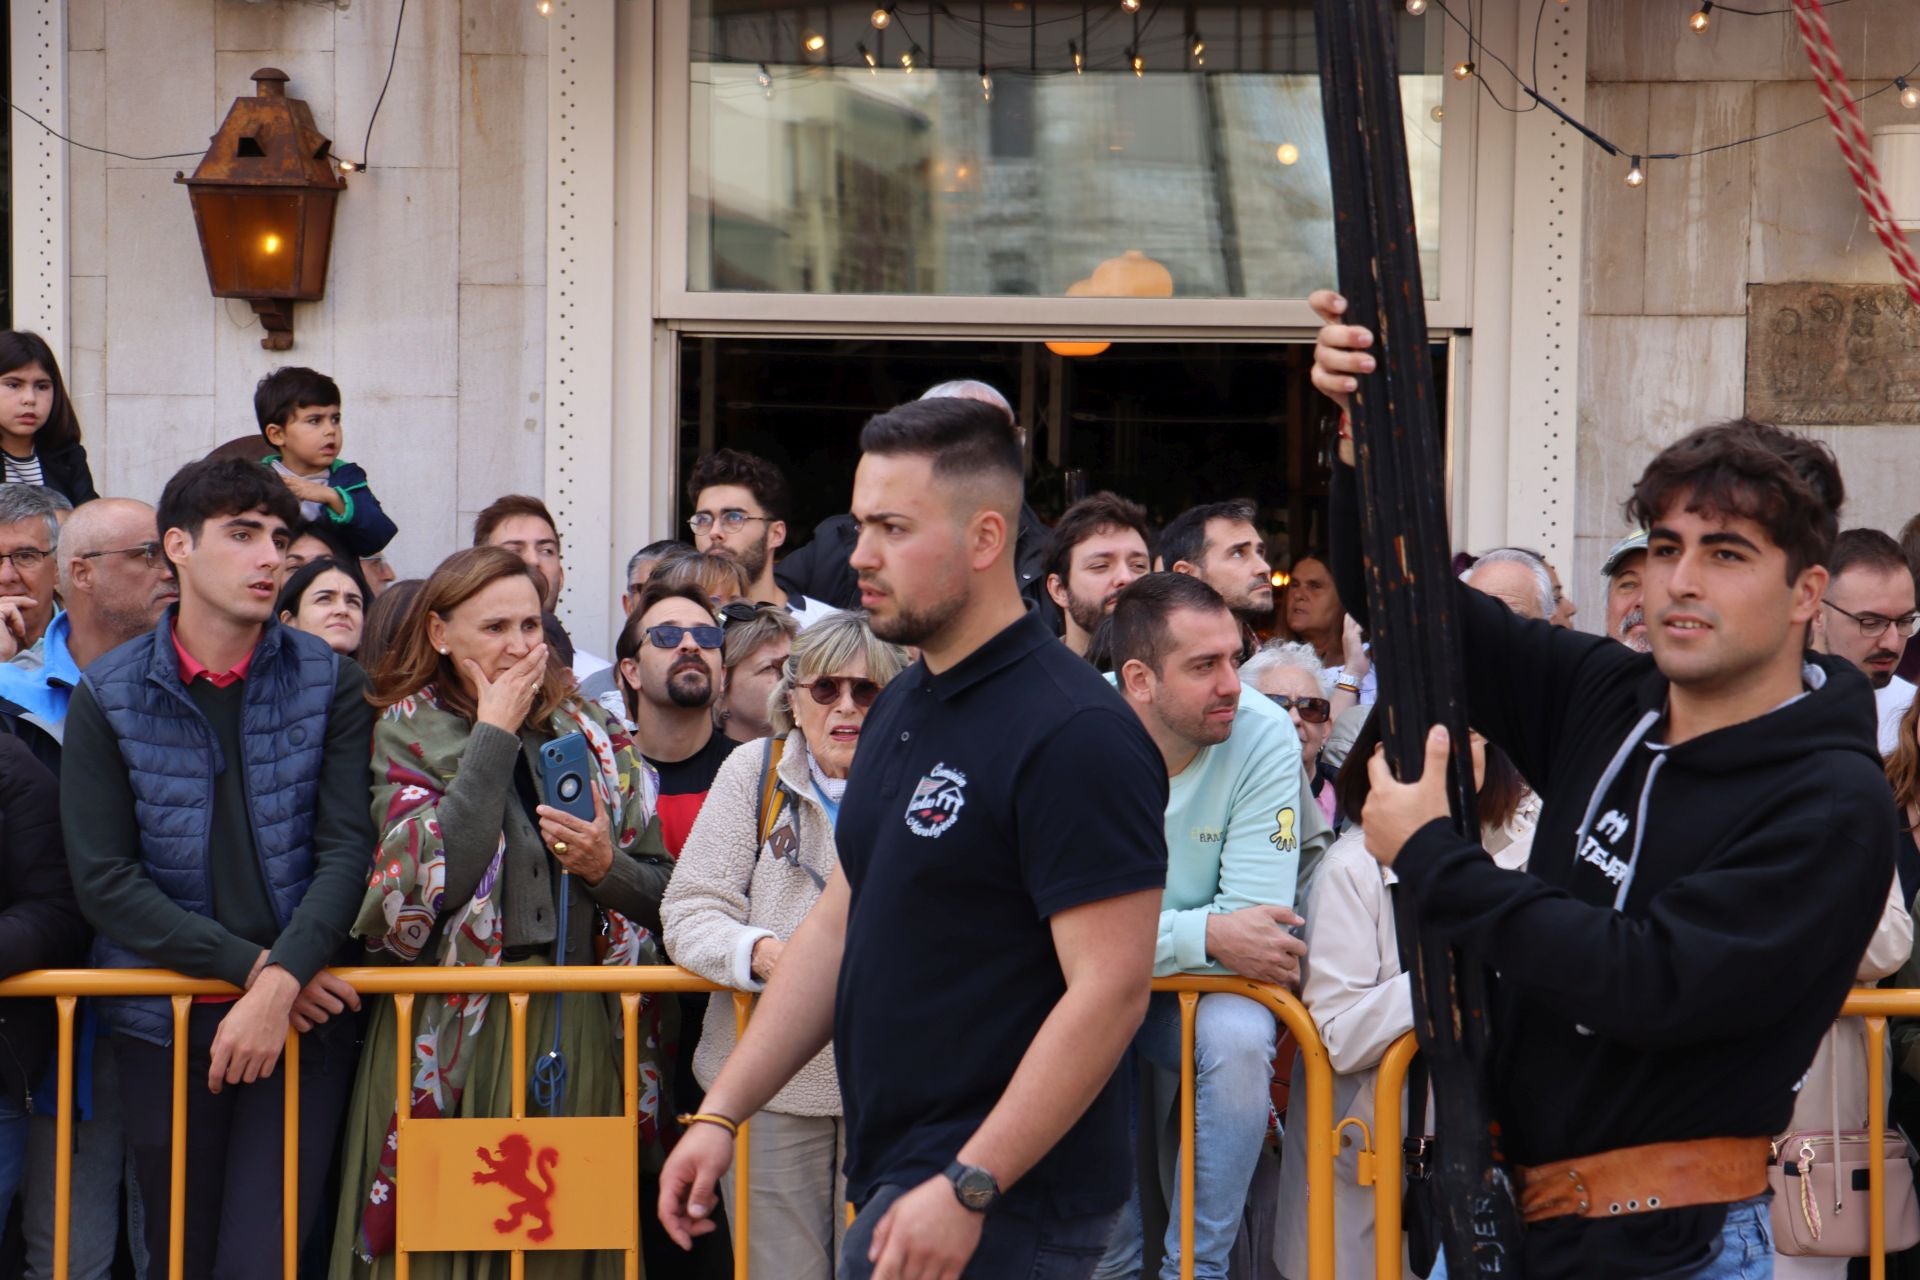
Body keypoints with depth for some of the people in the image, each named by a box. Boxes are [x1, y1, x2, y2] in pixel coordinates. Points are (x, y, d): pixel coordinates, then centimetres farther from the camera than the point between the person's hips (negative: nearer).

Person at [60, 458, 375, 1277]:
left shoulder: (329, 684, 2)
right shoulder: (108, 695, 1)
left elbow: (347, 850, -5)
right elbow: (102, 879, -5)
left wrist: (281, 982, -19)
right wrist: (248, 963, -12)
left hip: (303, 1015, -1)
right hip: (166, 1021, 1)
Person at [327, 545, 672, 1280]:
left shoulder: (591, 736, 13)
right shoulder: (406, 735, 3)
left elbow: (661, 894, 13)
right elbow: (441, 879, -14)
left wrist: (606, 867, -9)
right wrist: (494, 736, -8)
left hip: (577, 1034, 3)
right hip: (456, 1037, -3)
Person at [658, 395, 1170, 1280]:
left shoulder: (1075, 735, -16)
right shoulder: (902, 709, 14)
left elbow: (1111, 986, -20)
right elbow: (841, 923, 20)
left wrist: (968, 1189, -23)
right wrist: (721, 1113, 14)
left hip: (1004, 1207, -9)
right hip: (897, 1176, 9)